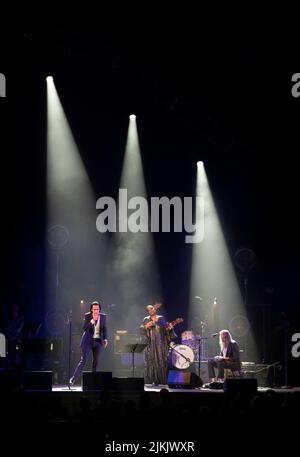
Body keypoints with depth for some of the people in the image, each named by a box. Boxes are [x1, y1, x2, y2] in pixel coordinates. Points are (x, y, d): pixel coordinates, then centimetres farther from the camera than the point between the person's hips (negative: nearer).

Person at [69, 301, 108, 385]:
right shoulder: (87, 316, -8)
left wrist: (105, 339, 2)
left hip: (98, 341, 4)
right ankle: (73, 378, -6)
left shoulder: (103, 316, 2)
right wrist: (92, 320, -24)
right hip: (88, 341, -4)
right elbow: (84, 328, -14)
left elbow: (104, 329, 12)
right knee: (83, 360, -9)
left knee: (95, 361, 5)